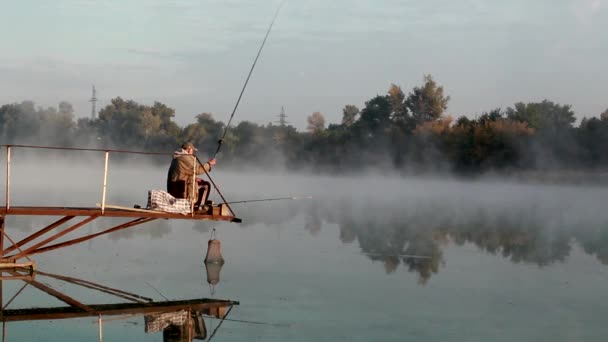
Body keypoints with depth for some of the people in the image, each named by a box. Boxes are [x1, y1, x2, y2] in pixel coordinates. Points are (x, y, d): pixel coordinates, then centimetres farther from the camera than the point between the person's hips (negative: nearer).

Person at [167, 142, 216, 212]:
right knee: (206, 185, -2)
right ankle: (199, 206, -1)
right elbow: (198, 169, -17)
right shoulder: (186, 157, -14)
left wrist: (194, 179, 17)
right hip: (182, 190, -11)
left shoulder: (176, 158, 20)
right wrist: (209, 164, -4)